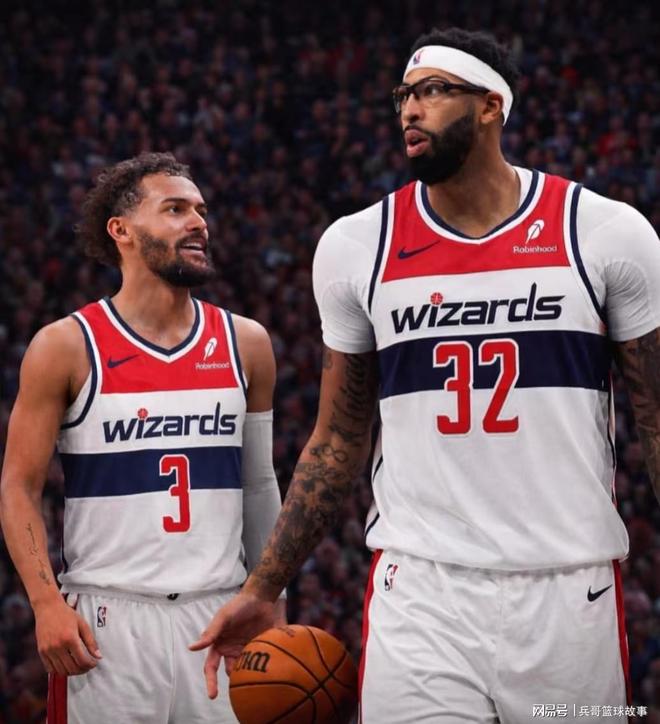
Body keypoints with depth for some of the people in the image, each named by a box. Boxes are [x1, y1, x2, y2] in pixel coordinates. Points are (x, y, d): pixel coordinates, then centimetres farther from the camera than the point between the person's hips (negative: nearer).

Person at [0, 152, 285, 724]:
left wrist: (272, 608, 13)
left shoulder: (246, 345, 9)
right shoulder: (66, 348, -2)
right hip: (107, 621, -3)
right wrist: (47, 604, -13)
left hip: (220, 613, 3)